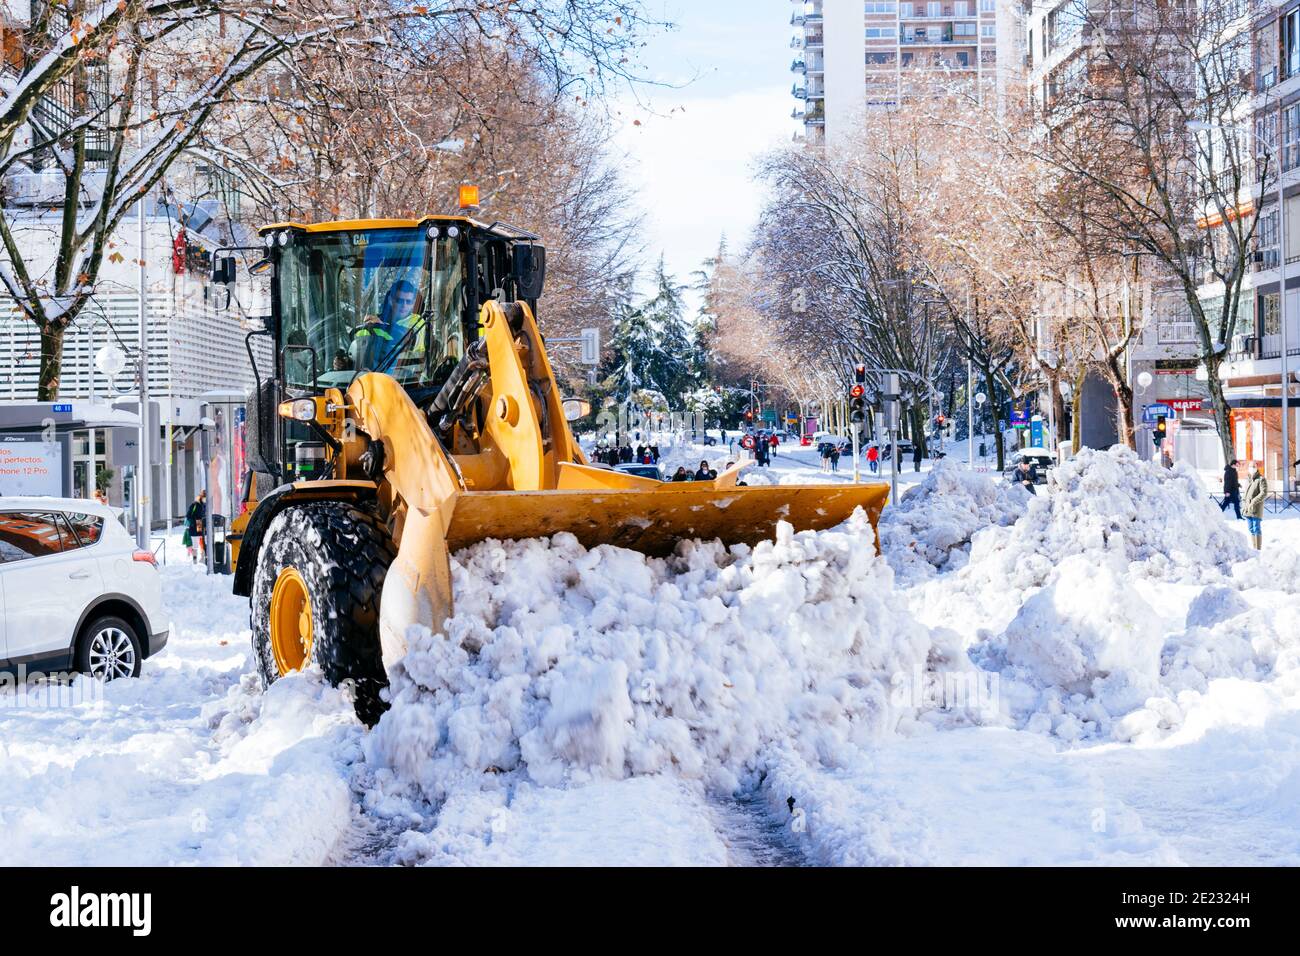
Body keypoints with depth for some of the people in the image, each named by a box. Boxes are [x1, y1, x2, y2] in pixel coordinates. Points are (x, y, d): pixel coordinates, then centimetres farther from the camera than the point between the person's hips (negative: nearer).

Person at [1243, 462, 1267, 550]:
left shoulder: (1261, 480, -5)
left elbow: (1264, 493, -14)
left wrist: (1254, 502, -18)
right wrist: (1243, 506, 13)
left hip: (1256, 510, -7)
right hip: (1248, 509, 7)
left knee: (1257, 529, -7)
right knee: (1251, 529, 11)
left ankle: (1258, 549, -5)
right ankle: (1253, 548, 19)